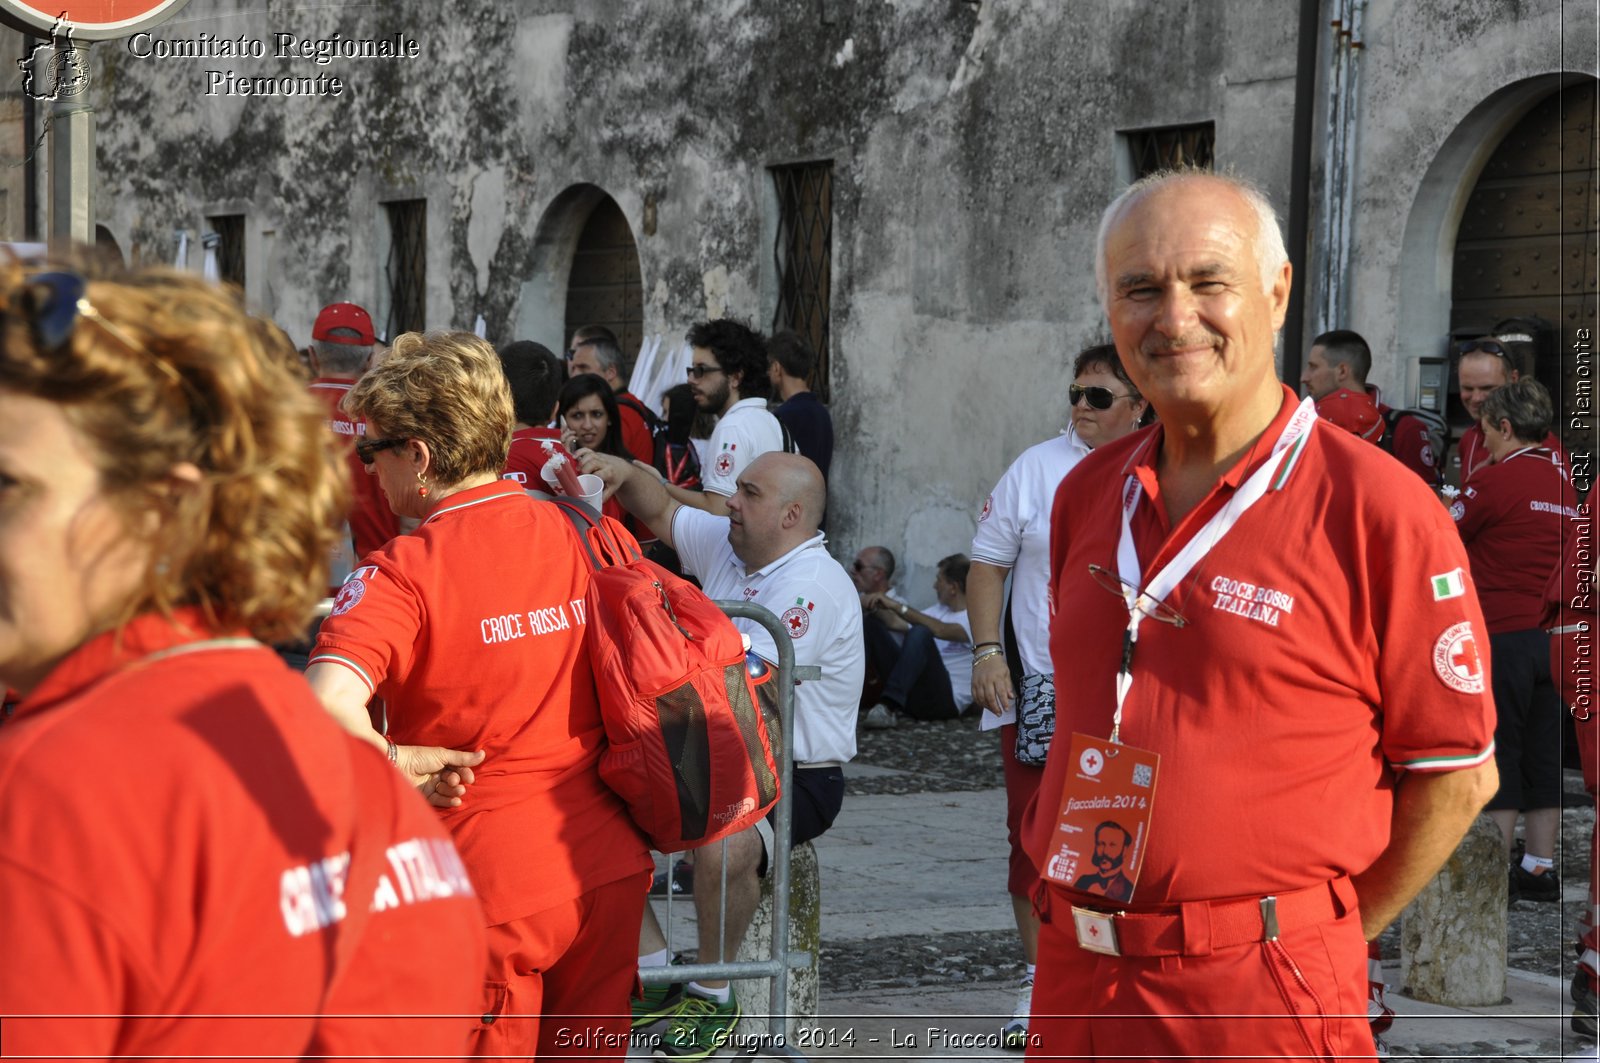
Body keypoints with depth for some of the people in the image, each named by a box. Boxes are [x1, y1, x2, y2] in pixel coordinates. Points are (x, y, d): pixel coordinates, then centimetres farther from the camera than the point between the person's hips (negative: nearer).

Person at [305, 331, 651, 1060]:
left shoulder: (402, 574, -16)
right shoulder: (587, 535, 2)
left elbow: (327, 706, -30)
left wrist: (405, 768, -16)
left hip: (495, 885, -5)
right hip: (612, 867, 5)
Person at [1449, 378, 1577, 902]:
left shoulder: (1497, 479, -12)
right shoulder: (1563, 480, 10)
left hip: (1503, 635, -7)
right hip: (1552, 637, 7)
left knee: (1495, 754, -1)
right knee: (1544, 755, 11)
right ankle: (1540, 869, 15)